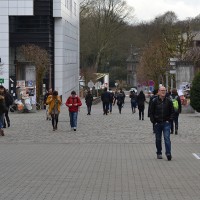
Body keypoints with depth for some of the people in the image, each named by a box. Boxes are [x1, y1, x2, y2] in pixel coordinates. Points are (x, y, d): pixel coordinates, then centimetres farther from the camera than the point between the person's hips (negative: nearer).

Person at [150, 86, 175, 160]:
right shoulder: (155, 101, -1)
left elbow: (172, 112, 10)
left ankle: (168, 153, -15)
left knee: (167, 138, -12)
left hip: (166, 123, -1)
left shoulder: (169, 101, 2)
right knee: (158, 139, 9)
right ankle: (159, 153, 20)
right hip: (157, 123, 1)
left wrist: (170, 120, -1)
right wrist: (153, 121, -3)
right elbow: (151, 112, 5)